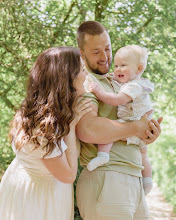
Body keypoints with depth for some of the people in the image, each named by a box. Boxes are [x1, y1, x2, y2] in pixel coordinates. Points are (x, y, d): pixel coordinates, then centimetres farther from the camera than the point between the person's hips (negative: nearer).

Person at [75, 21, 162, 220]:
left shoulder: (116, 84, 22)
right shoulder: (84, 83, -7)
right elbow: (88, 130, -25)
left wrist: (150, 133, 1)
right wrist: (136, 128, -13)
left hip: (134, 180, 8)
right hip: (105, 182, -8)